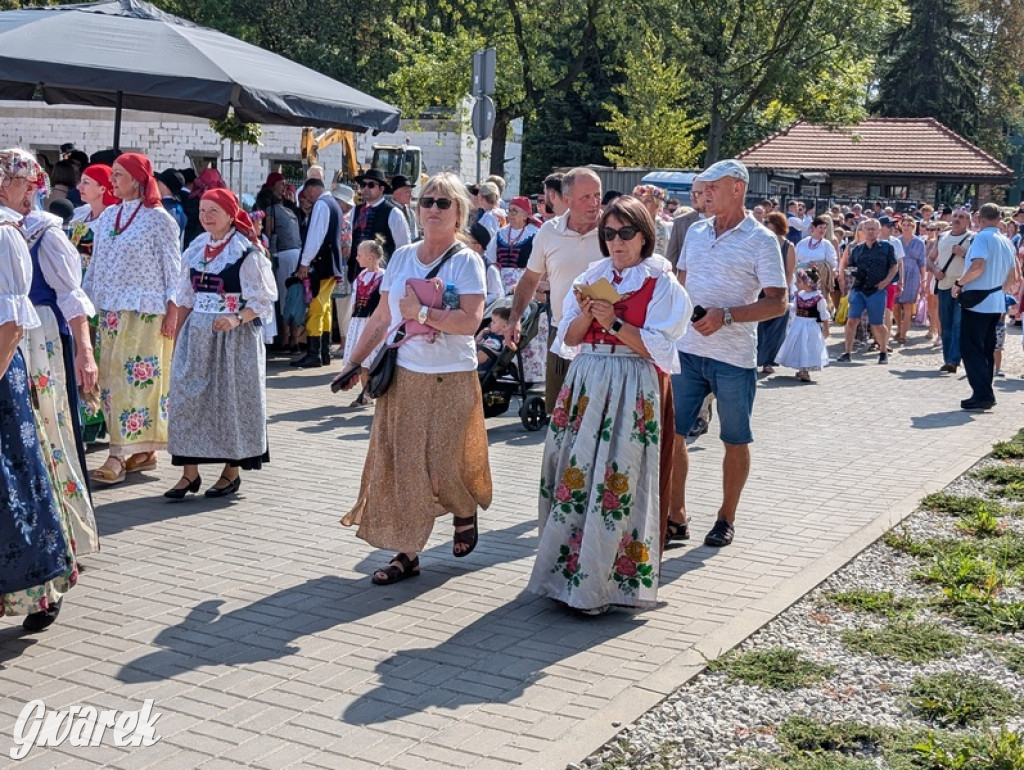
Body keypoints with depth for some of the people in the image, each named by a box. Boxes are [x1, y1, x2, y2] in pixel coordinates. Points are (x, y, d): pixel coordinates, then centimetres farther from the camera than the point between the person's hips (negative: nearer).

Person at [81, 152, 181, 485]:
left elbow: (172, 267, -5)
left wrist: (172, 311, -11)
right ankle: (143, 451, 14)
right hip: (110, 308, 7)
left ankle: (119, 456, -9)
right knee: (110, 377, 6)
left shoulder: (158, 218, -5)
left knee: (135, 377, -9)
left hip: (144, 311, -7)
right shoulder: (107, 217, 13)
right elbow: (96, 264, 17)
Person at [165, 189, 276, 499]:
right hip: (197, 333, 6)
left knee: (231, 398, 2)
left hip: (235, 336, -5)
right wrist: (178, 335, 11)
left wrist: (236, 319, -24)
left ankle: (233, 470, 15)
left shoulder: (246, 251, -8)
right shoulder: (196, 249, 11)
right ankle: (190, 472, 6)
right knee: (188, 396, 1)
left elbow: (262, 300, -10)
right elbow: (186, 298, 15)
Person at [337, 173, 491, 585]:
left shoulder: (466, 261, -6)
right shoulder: (401, 257, 8)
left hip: (451, 381, -4)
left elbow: (470, 321, -19)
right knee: (399, 466, 2)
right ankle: (407, 553, 11)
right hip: (403, 376, 4)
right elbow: (381, 318, 12)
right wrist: (355, 362, 9)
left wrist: (421, 312, -20)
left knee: (444, 466, 1)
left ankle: (466, 513, 34)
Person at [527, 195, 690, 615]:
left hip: (634, 389, -5)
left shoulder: (661, 283, -1)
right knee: (574, 473, 3)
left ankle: (600, 583, 1)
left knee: (616, 481, -6)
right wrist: (586, 313, -10)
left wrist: (614, 323, -18)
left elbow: (658, 348, -10)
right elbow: (569, 339, 9)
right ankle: (566, 564, 15)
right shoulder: (592, 277, 13)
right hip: (585, 384, 5)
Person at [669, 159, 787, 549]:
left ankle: (726, 519, 22)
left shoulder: (761, 240, -6)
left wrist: (726, 316, -20)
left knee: (735, 441, 7)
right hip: (687, 351, 5)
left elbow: (777, 301, -10)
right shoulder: (695, 232, 11)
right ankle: (676, 518, 13)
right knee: (671, 433, 2)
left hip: (733, 356, -5)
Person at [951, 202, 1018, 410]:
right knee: (986, 350, 14)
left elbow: (978, 266, -25)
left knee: (971, 349, -6)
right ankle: (986, 395, 15)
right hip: (996, 302, 8)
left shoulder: (982, 237, -11)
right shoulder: (1007, 241, 13)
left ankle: (982, 395, -11)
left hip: (978, 302, -8)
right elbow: (1013, 275, 18)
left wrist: (959, 283, -13)